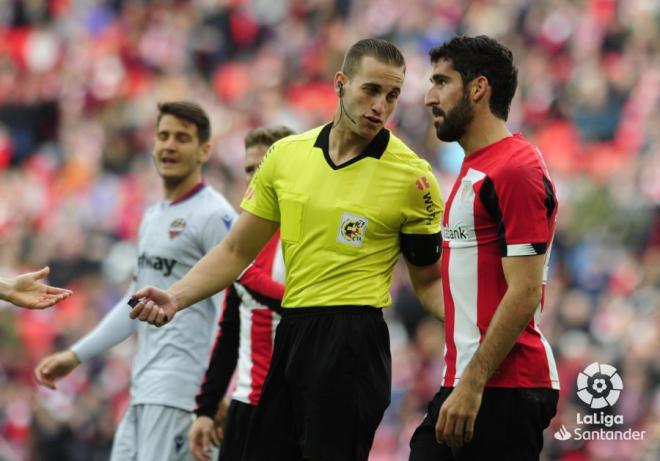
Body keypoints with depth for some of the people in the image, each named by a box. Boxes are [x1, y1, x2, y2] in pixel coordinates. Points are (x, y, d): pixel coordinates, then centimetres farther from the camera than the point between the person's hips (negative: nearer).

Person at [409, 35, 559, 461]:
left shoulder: (516, 170, -12)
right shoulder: (473, 169, 19)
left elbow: (524, 294, -19)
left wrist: (472, 385, -21)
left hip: (502, 391, -10)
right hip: (463, 384, 10)